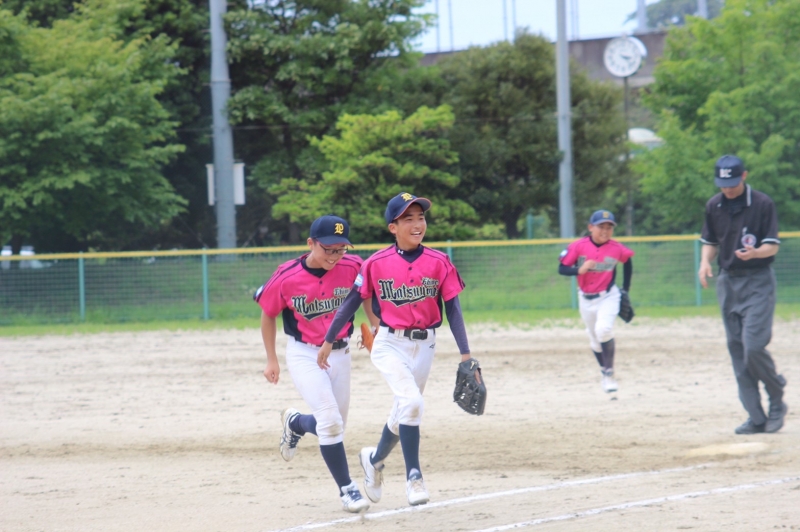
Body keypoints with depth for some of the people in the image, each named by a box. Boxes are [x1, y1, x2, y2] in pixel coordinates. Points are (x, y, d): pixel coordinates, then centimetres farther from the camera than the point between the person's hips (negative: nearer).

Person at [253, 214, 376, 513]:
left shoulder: (352, 268, -12)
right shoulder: (287, 277, -17)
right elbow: (268, 315, -1)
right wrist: (272, 360, 4)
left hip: (340, 354, 4)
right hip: (304, 355, -4)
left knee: (334, 425, 13)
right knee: (330, 419, -19)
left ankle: (295, 423, 46)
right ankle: (346, 489, -8)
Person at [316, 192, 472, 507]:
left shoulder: (439, 263, -4)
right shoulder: (377, 264, -8)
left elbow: (452, 309, -2)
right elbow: (352, 303, 1)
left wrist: (465, 354, -7)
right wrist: (328, 340, 4)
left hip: (424, 347, 3)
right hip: (390, 345, -3)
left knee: (404, 411, 13)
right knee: (411, 402, -23)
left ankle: (374, 459, 41)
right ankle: (413, 476, -14)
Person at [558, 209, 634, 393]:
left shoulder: (616, 249, -11)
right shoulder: (578, 246, -14)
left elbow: (628, 261, 9)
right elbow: (562, 268, -10)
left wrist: (625, 290, 13)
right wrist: (579, 270, -29)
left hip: (608, 297, -2)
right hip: (586, 299, 2)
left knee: (604, 329, -25)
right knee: (595, 339, 13)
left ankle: (609, 374, -13)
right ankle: (604, 371, 38)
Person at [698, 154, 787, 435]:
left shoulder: (762, 204, -8)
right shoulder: (714, 206, 7)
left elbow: (773, 246, -9)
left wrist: (755, 252, -30)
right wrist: (705, 261, -5)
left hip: (758, 281, -5)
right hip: (727, 282, 5)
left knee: (754, 347, -17)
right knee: (737, 350, 3)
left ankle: (777, 400, 7)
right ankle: (757, 418, 7)